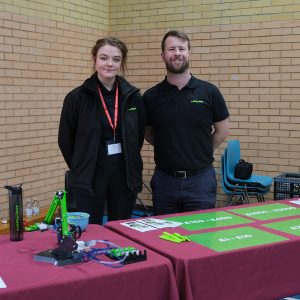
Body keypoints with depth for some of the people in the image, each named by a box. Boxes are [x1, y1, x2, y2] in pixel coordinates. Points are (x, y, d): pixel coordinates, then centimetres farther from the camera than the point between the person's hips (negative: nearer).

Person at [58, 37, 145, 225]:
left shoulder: (133, 96, 0)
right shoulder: (77, 97, -7)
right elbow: (66, 141, 1)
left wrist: (131, 165, 10)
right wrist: (82, 169, 5)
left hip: (125, 176, 3)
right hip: (89, 179, -2)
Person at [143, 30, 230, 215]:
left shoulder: (209, 92, -3)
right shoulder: (151, 96, 0)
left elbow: (223, 130, 7)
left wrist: (201, 152, 9)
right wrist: (171, 150, 8)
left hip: (200, 179, -1)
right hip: (164, 179, 1)